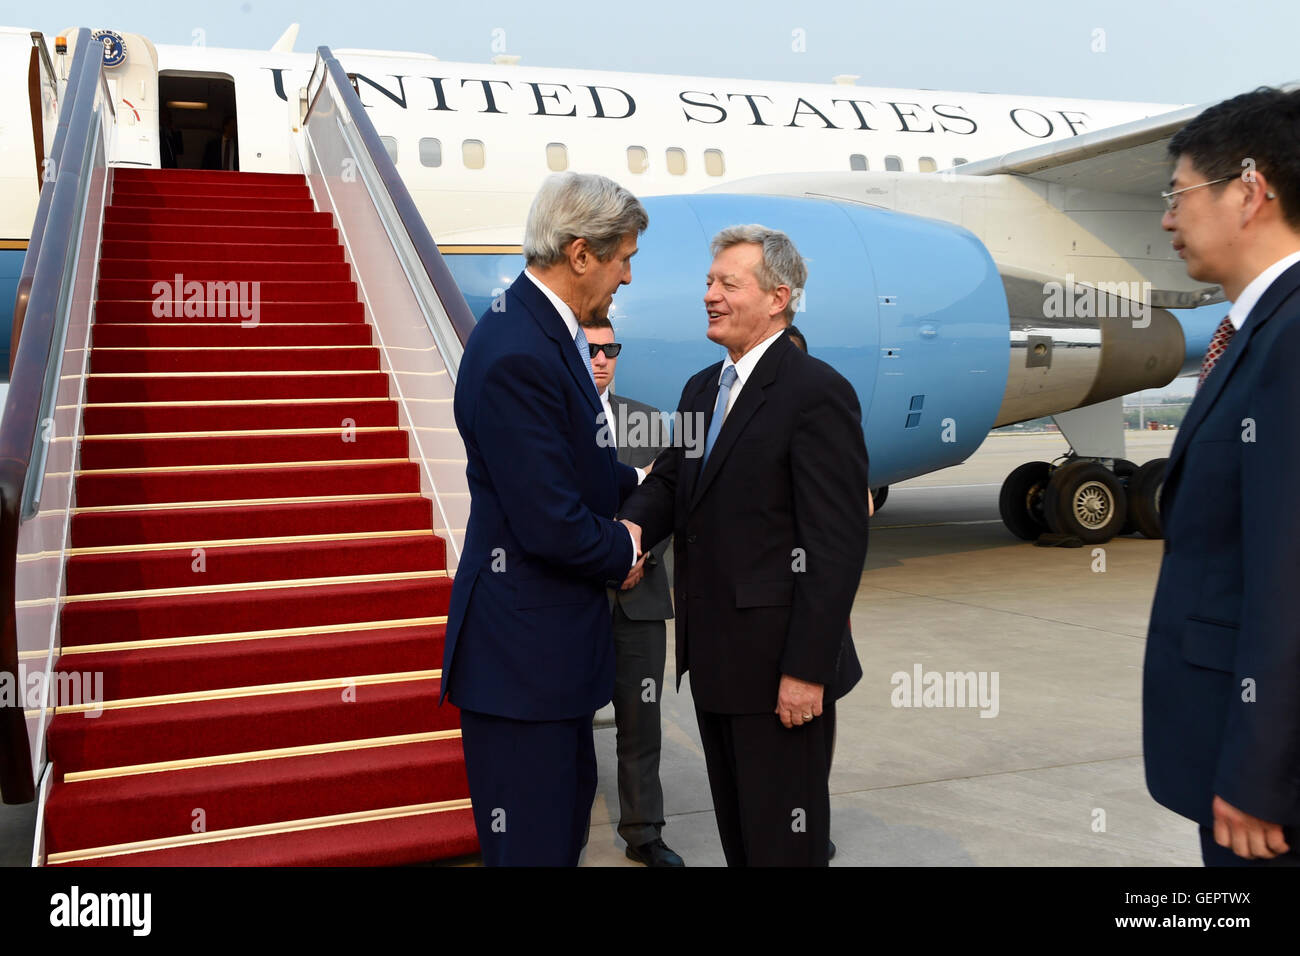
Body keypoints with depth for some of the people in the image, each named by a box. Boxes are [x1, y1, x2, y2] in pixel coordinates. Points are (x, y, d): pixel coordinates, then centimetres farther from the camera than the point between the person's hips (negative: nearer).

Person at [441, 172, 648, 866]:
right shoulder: (516, 354, -25)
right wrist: (624, 550, -7)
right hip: (523, 649, -10)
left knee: (570, 804, 23)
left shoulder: (545, 329, 7)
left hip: (553, 635, 11)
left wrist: (636, 482, 13)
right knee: (533, 842, 2)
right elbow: (553, 528, -25)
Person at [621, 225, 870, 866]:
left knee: (784, 841, 4)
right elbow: (669, 479, 13)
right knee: (735, 830, 20)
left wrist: (807, 669, -21)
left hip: (780, 666, -8)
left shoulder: (817, 392, -14)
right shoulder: (701, 388, 13)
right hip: (714, 657, 8)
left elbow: (837, 543, -18)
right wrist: (634, 524, -11)